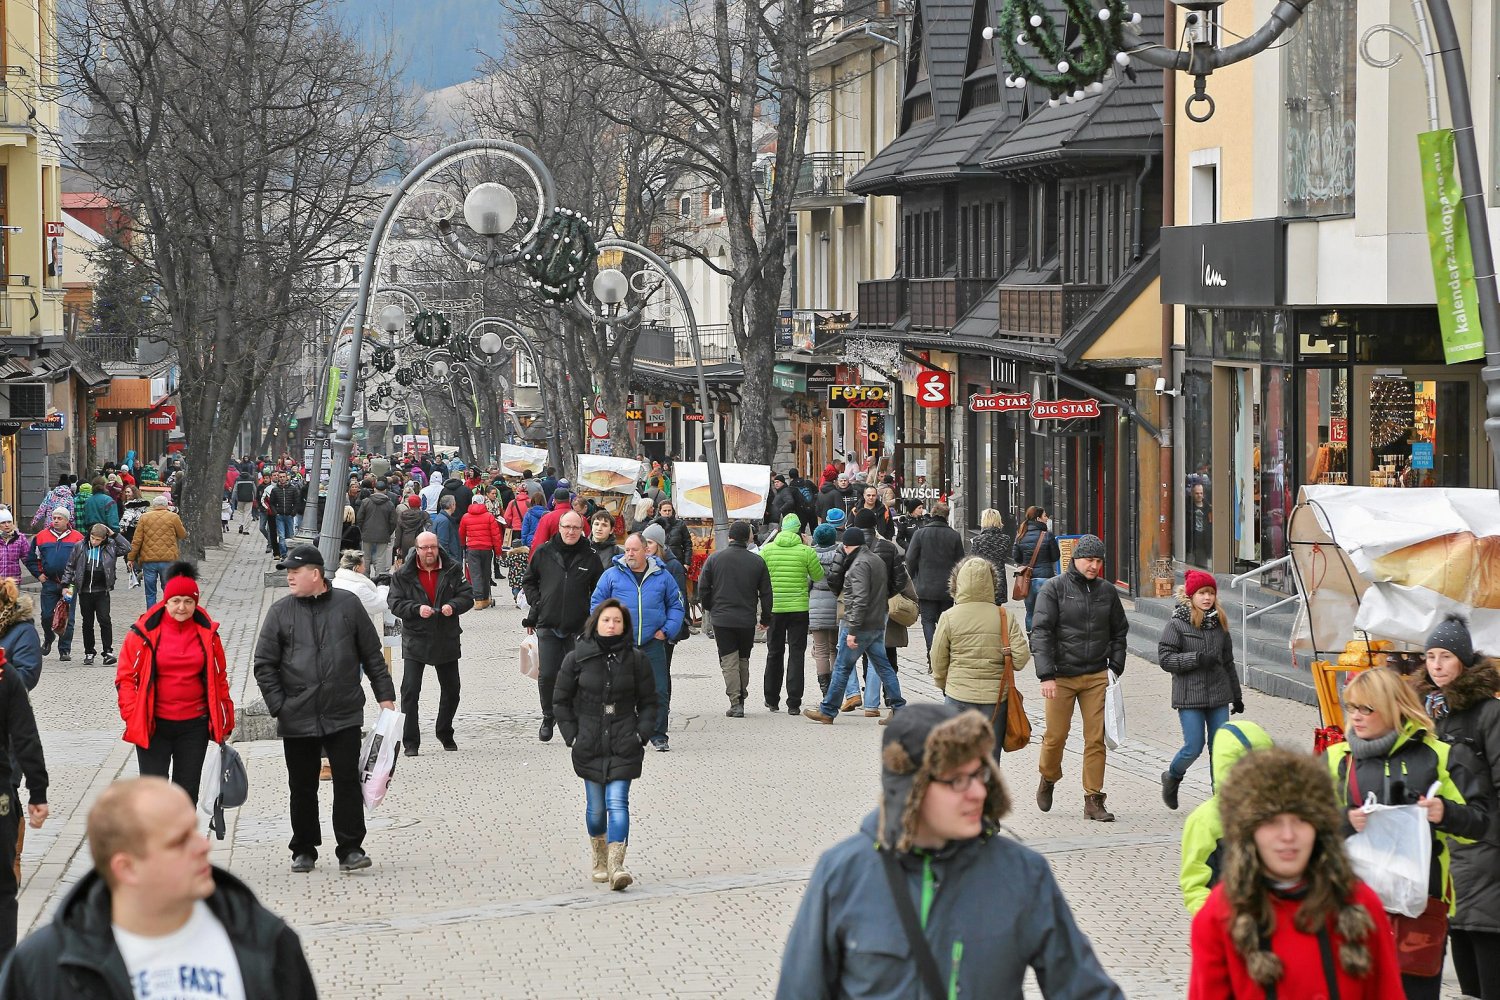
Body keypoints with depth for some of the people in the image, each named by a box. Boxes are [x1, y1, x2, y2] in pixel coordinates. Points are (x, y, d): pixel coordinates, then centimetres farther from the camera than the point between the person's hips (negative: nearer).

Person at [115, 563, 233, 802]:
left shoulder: (207, 634, 4)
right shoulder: (144, 632, -5)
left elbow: (219, 678, 12)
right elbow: (125, 677, -1)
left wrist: (224, 721, 12)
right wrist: (133, 716, -11)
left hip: (194, 726, 2)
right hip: (153, 726, -2)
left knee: (187, 792, 9)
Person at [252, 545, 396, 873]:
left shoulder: (348, 605, 4)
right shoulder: (280, 612, 3)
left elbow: (372, 654, 9)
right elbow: (264, 664, 4)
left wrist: (385, 695, 6)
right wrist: (278, 706, -5)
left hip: (344, 715, -1)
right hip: (297, 719, 1)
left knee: (348, 781, -3)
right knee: (302, 786, 8)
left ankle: (350, 849, 2)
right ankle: (304, 850, 19)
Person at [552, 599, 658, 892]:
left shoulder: (635, 660, 0)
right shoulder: (576, 659, -1)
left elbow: (648, 702, 9)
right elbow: (560, 700, 6)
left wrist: (642, 734, -3)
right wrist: (572, 735, -2)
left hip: (624, 746, -1)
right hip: (589, 745, 1)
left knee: (617, 802, -12)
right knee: (596, 806, 9)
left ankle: (616, 865, -19)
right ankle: (599, 860, 29)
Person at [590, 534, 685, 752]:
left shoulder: (662, 576, 8)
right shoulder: (611, 575, 4)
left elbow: (676, 605, 15)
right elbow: (596, 604, 7)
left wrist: (667, 630, 3)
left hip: (653, 644, 1)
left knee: (659, 691, -2)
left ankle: (658, 735, 8)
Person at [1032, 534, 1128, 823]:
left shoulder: (1107, 591, 9)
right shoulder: (1055, 589, -3)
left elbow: (1119, 632, 19)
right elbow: (1041, 633, -8)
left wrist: (1115, 668, 9)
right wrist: (1046, 676, -16)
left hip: (1097, 677, 3)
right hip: (1061, 677, -3)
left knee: (1096, 739, -2)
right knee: (1056, 735, 3)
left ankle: (1093, 801, 3)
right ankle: (1048, 780, 32)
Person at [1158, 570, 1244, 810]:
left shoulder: (1219, 623, 11)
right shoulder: (1176, 624, -4)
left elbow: (1228, 662, 18)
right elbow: (1164, 658, -10)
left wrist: (1237, 696, 20)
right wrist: (1196, 658, -19)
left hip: (1219, 696, 4)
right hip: (1190, 697, -4)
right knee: (1194, 747, -6)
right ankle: (1171, 777, 23)